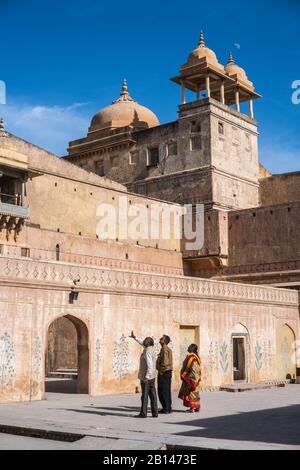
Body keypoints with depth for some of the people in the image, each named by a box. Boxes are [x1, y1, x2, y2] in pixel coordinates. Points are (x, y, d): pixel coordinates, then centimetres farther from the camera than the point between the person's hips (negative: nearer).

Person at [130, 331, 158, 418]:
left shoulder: (147, 352, -18)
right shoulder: (150, 349, 9)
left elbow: (150, 365, -25)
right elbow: (142, 343, 29)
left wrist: (146, 377, -24)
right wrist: (135, 337, 33)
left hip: (146, 377, -9)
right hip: (152, 376, 9)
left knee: (145, 395, -2)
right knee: (152, 394, 9)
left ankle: (143, 413, 3)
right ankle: (155, 412, 11)